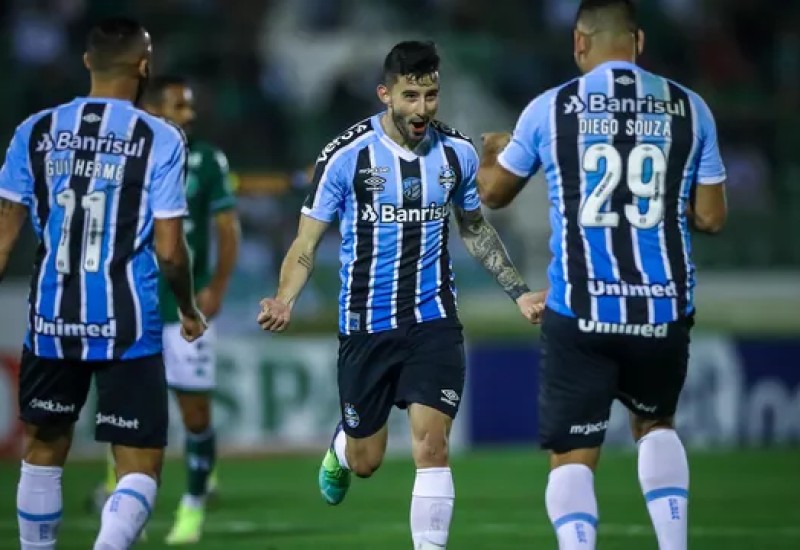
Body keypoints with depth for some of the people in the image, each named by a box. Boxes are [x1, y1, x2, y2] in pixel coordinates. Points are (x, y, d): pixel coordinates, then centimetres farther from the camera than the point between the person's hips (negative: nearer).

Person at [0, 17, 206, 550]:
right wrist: (189, 310, 11)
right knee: (140, 468, 1)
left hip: (52, 322, 4)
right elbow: (169, 250, -7)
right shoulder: (160, 139, -8)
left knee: (43, 451, 22)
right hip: (127, 327, -3)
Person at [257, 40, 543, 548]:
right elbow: (307, 243, -6)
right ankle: (342, 444, 48)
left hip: (434, 321, 1)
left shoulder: (457, 152, 0)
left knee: (431, 446, -14)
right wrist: (285, 301, -24)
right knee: (365, 461, 11)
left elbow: (475, 228, 18)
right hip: (366, 326, -1)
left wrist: (519, 292, 12)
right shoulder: (347, 155, -10)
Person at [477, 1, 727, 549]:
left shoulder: (551, 109, -1)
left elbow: (493, 194, 15)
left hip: (580, 312, -2)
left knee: (573, 456, 4)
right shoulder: (689, 108, 2)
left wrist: (491, 153, 38)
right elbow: (711, 217, 5)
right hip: (665, 310, 2)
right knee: (655, 424, 27)